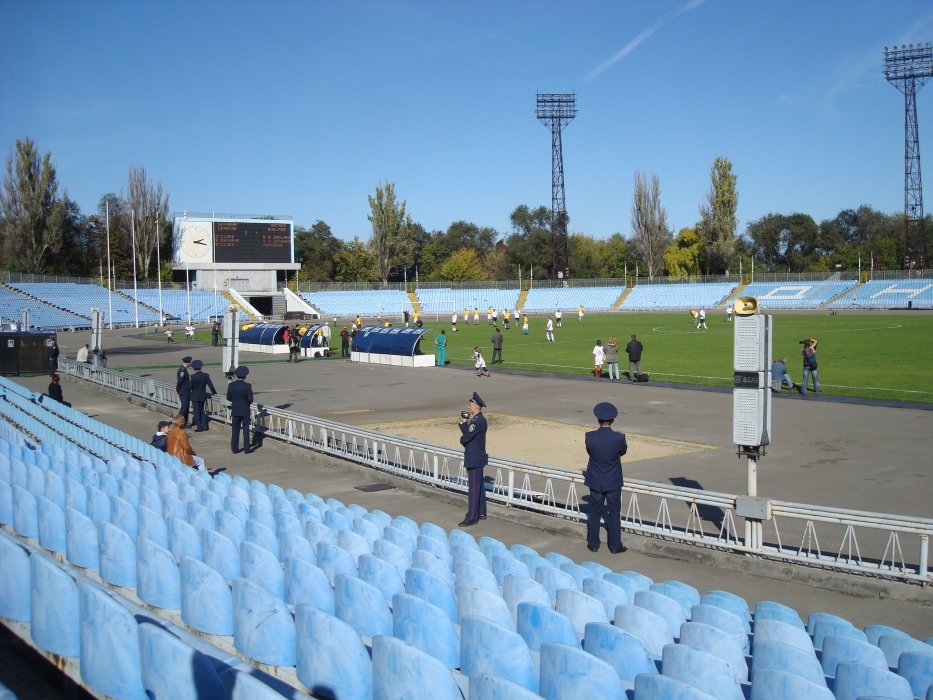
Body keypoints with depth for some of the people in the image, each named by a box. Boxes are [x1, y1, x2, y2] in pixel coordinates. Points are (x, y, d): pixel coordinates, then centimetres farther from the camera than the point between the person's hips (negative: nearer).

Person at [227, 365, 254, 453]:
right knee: (246, 430, 6)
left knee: (235, 430, 10)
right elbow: (250, 399, -14)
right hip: (245, 411, -2)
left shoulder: (231, 385, -7)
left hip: (235, 411, 2)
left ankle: (234, 448, 11)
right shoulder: (248, 386, -15)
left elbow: (228, 398, -1)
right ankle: (246, 449, 9)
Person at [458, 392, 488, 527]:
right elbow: (468, 433, 12)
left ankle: (472, 518, -2)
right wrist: (464, 423, -1)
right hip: (477, 458, 10)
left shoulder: (478, 421, -21)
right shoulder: (479, 419, 11)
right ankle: (481, 513, 27)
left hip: (474, 460, -10)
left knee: (473, 489, -5)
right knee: (479, 487, 17)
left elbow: (466, 436, -24)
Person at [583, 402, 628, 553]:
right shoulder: (618, 437, -19)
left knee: (594, 513, 15)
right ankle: (615, 546, 19)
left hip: (595, 482, 1)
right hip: (613, 482, -1)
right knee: (614, 514, 12)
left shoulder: (590, 437, -15)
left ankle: (593, 544, 22)